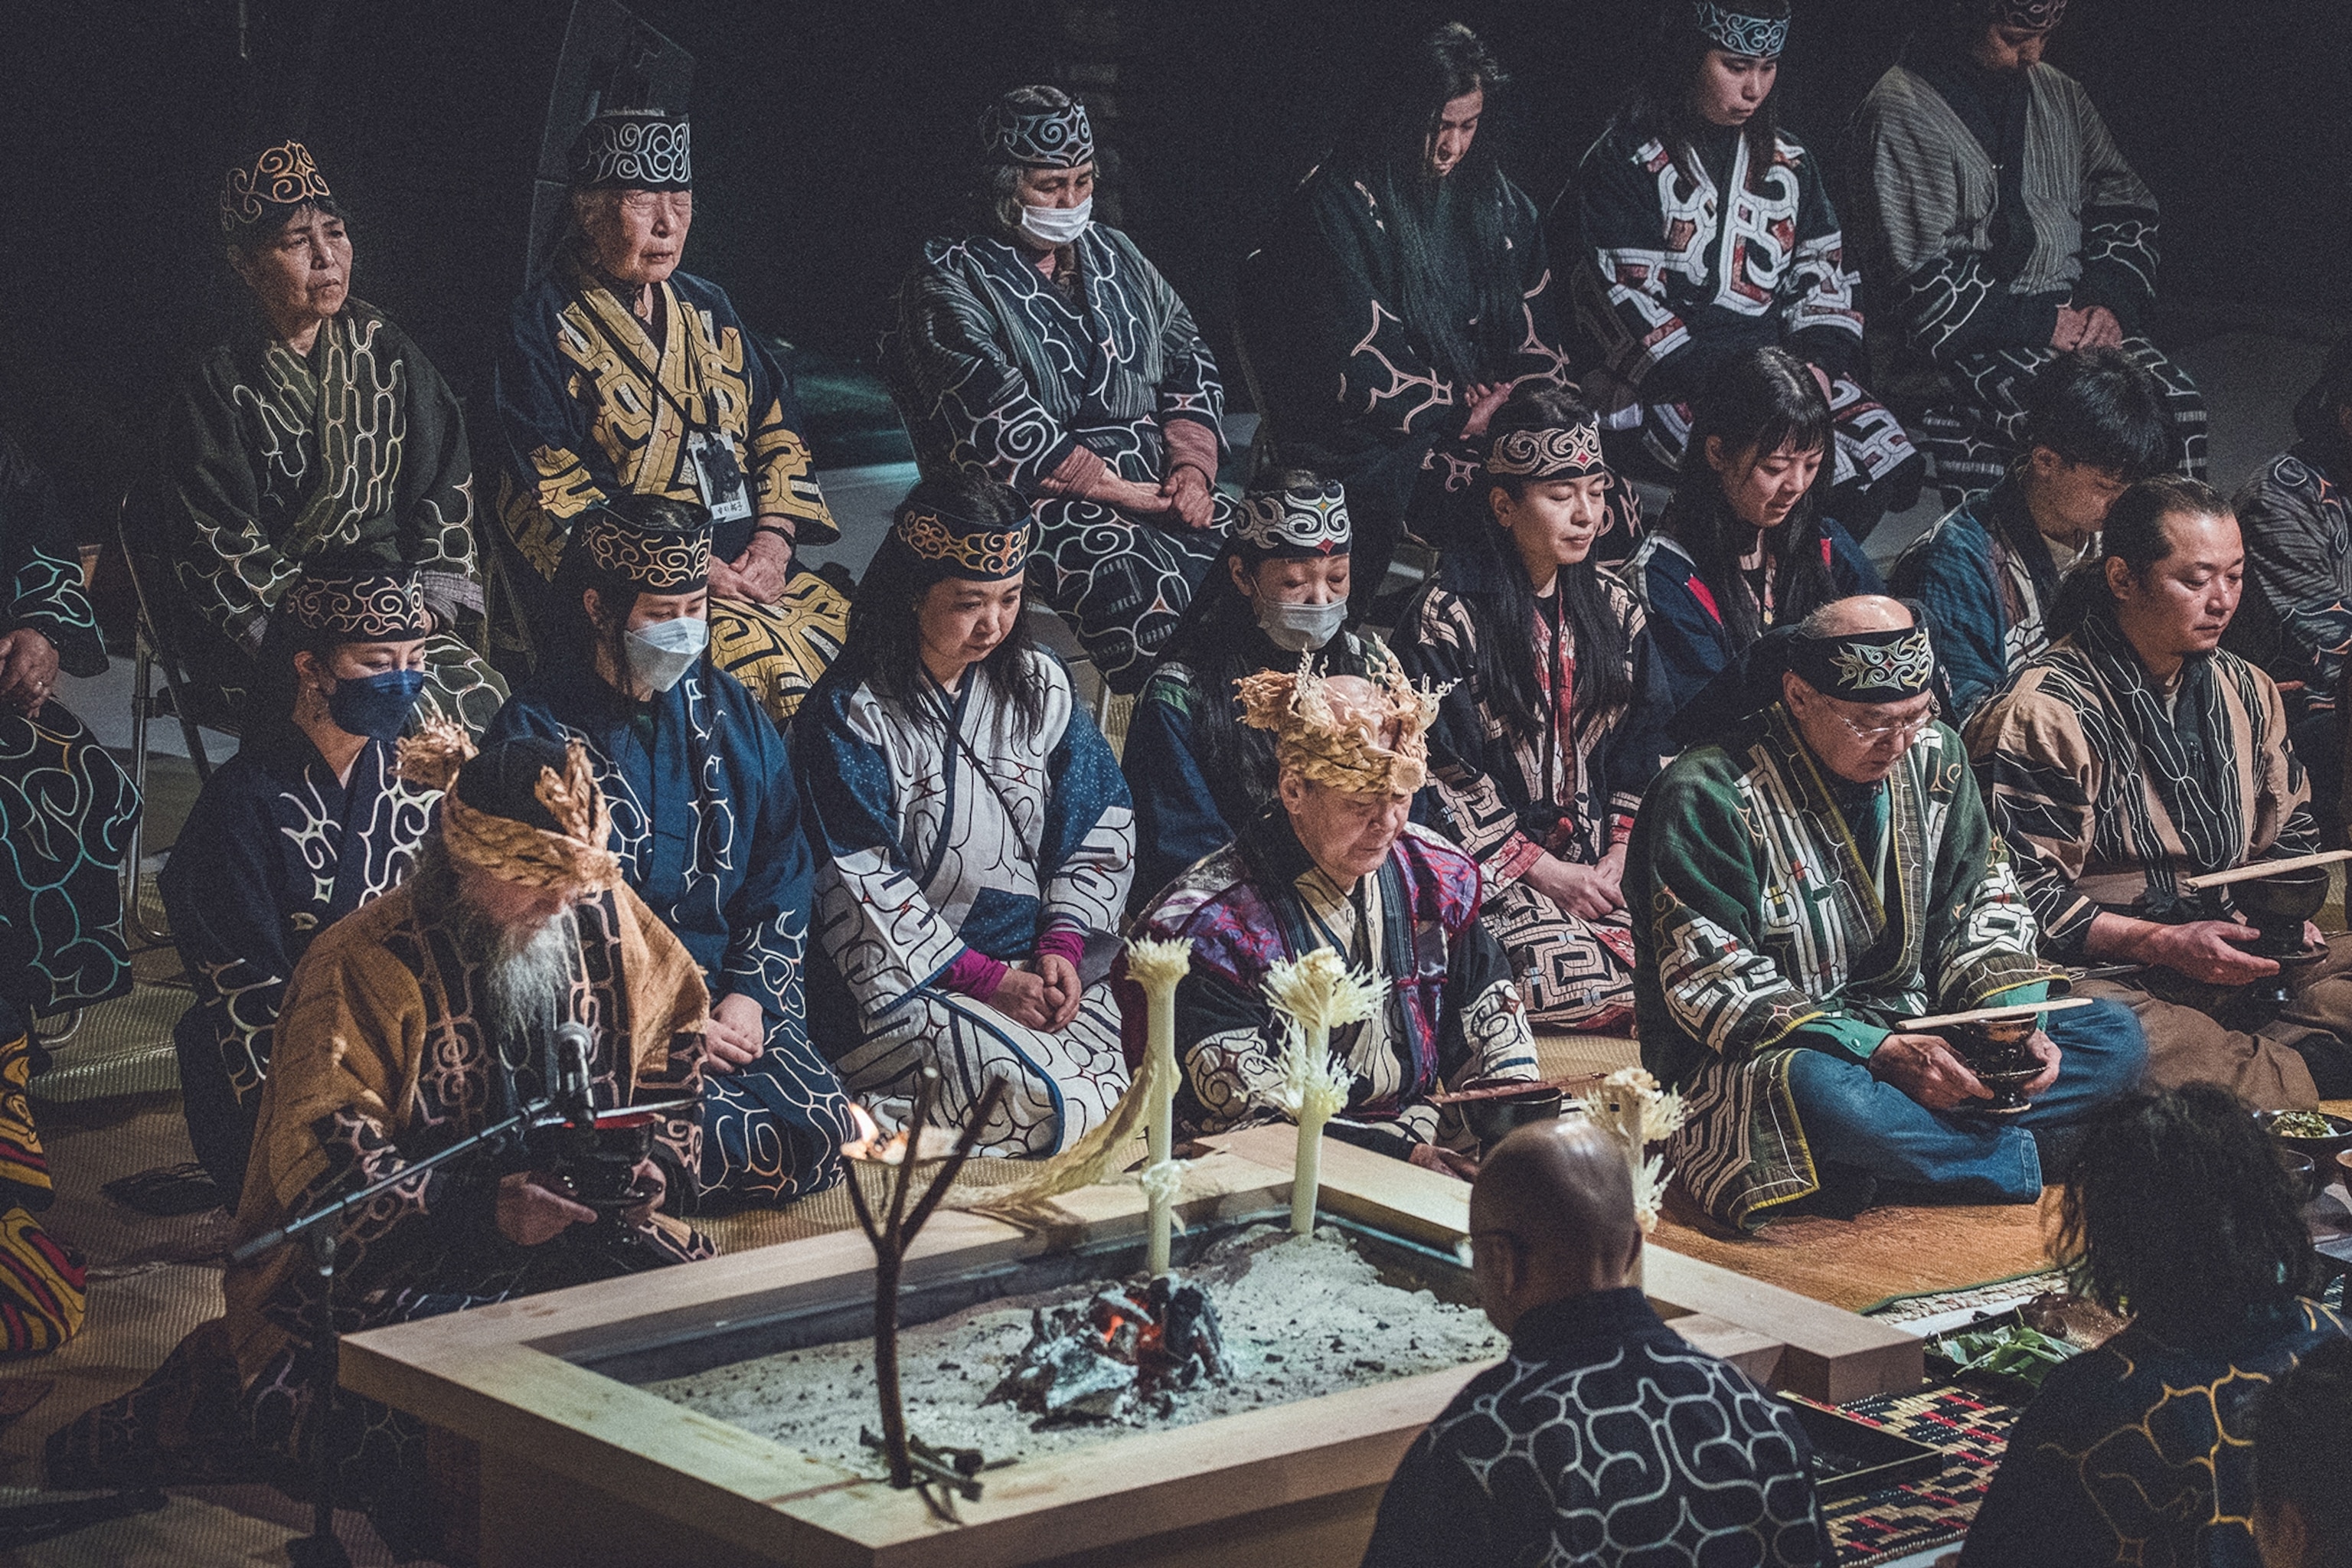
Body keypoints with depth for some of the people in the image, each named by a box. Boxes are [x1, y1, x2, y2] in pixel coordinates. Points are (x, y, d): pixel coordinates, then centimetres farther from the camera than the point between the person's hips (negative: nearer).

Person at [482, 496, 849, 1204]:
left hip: (735, 994, 5)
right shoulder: (534, 733, -5)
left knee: (821, 1142, -19)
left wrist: (750, 995, -5)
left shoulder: (731, 713, 11)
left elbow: (782, 875, 12)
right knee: (707, 1140, -29)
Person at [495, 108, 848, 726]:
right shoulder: (542, 329, 0)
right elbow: (552, 492, -9)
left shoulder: (707, 309, 20)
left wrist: (773, 538, -2)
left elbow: (779, 428, 18)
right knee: (761, 662, -31)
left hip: (750, 566, 6)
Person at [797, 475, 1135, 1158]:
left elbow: (1099, 823, 10)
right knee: (1059, 1106, -28)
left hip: (1044, 967, 6)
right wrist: (988, 980, -15)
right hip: (910, 985, -6)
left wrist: (1063, 947, -6)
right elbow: (864, 891, -12)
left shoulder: (1039, 684, 8)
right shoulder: (849, 714, -9)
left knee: (1113, 1098, -19)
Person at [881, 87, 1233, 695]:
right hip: (1032, 503, -6)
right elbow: (996, 418, -12)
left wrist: (1192, 467, -2)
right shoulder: (949, 282, 0)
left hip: (1158, 486, 6)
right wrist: (1119, 491, -16)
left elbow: (1191, 362, 18)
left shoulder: (1116, 255, 20)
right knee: (1131, 573, -36)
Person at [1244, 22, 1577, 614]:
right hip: (1369, 435, -6)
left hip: (1488, 416, 6)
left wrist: (1516, 395, -7)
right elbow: (1358, 362, -12)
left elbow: (1538, 315, 13)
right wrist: (1458, 415, -11)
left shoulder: (1495, 198, 13)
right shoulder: (1340, 205, -6)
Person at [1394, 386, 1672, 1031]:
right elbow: (1443, 776, -10)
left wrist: (1618, 856, -3)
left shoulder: (1612, 607, 12)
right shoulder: (1446, 619, -8)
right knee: (1577, 981, -30)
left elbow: (1641, 748, 13)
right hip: (1492, 873, -5)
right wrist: (1545, 872, -12)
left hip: (1598, 863, 5)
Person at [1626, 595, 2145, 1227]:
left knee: (2114, 1036, -7)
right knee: (1816, 1093, -42)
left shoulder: (1931, 756, 5)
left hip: (1917, 1038, 7)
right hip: (1766, 1057, -6)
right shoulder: (1710, 795, -16)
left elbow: (1982, 904, 12)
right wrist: (1879, 1052, -29)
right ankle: (2033, 1161, -21)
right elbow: (1714, 985, -20)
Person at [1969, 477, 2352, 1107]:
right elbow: (2023, 894, -11)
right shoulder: (2041, 714, -8)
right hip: (2107, 973, -7)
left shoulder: (2246, 691, 16)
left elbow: (2289, 832, 27)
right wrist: (2165, 944, -19)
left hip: (2239, 962, 7)